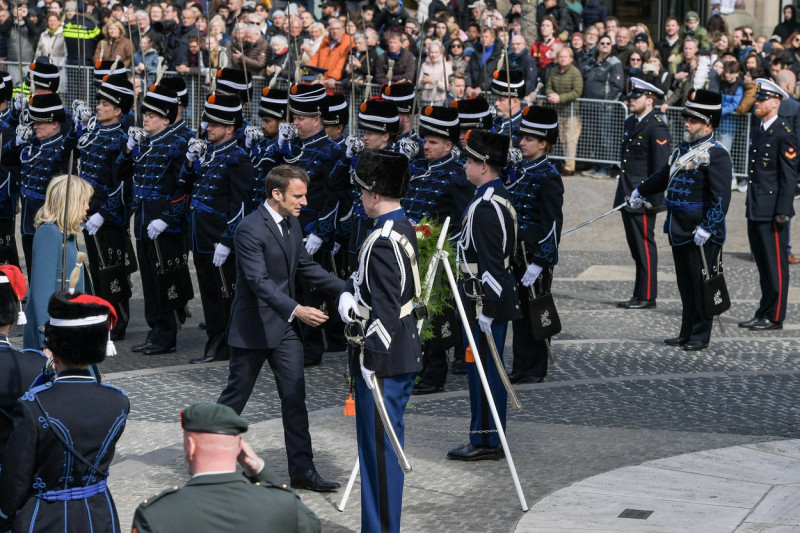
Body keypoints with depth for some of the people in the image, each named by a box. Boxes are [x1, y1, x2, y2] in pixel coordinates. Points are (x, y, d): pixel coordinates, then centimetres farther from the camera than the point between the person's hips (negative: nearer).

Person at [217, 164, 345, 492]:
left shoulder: (292, 225, 8)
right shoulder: (250, 230, -20)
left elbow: (305, 267, 17)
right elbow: (259, 282, -28)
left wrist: (347, 289, 7)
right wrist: (296, 310, -39)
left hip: (285, 325, 7)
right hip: (254, 327, -7)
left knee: (294, 397, 3)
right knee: (235, 395, 5)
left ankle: (302, 469, 6)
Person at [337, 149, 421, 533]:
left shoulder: (381, 242, -21)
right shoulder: (406, 230, 9)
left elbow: (385, 310, -23)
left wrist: (370, 359, -19)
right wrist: (350, 296, 8)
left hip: (382, 361, -10)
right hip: (406, 356, 10)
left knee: (379, 448, -1)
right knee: (389, 445, 17)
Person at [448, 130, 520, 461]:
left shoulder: (486, 207, -20)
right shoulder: (499, 197, 12)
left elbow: (491, 264, -23)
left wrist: (486, 309, -22)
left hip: (485, 300, -10)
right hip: (497, 297, 10)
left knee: (482, 369, -3)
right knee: (490, 368, 14)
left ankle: (485, 442, 3)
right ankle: (492, 439, 21)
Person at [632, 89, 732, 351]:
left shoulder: (717, 155, -13)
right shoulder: (683, 150, 13)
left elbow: (721, 197, -20)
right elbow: (666, 174, 31)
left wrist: (707, 228, -25)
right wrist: (641, 191, 45)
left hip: (701, 234, -8)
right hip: (679, 230, 8)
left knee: (701, 284, 0)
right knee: (685, 284, 14)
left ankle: (701, 336, 8)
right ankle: (686, 333, 22)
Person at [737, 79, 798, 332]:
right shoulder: (760, 131, 15)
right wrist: (751, 205, 17)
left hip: (772, 212, -9)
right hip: (756, 211, 9)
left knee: (775, 265, -2)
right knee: (763, 264, 14)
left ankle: (775, 317, 3)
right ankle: (764, 313, 20)